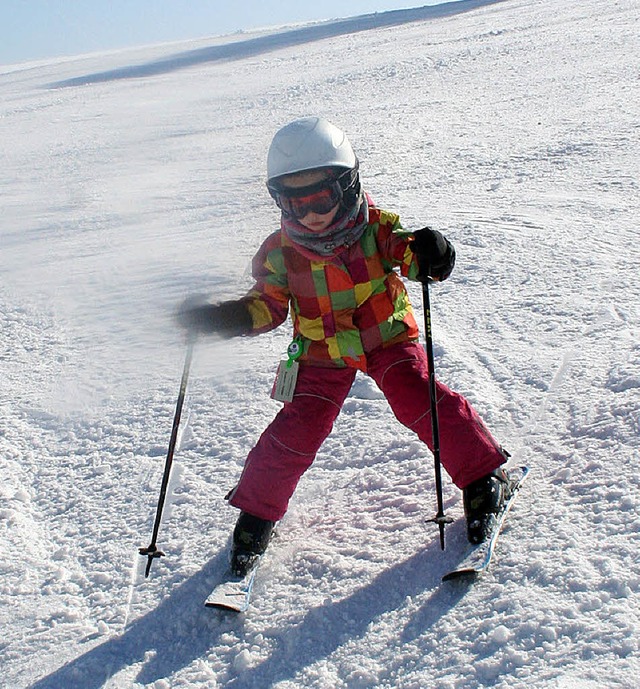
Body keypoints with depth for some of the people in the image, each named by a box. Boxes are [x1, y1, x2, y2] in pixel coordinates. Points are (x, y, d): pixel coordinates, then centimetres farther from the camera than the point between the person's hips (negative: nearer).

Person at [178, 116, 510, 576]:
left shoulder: (376, 229, -16)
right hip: (323, 355, 1)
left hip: (387, 337, 0)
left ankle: (483, 477, 2)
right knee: (298, 430, -7)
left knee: (420, 401, -17)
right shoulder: (280, 253, -11)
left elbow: (406, 254, -16)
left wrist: (428, 254, -41)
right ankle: (257, 510, 16)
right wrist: (223, 318, -18)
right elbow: (266, 307, -2)